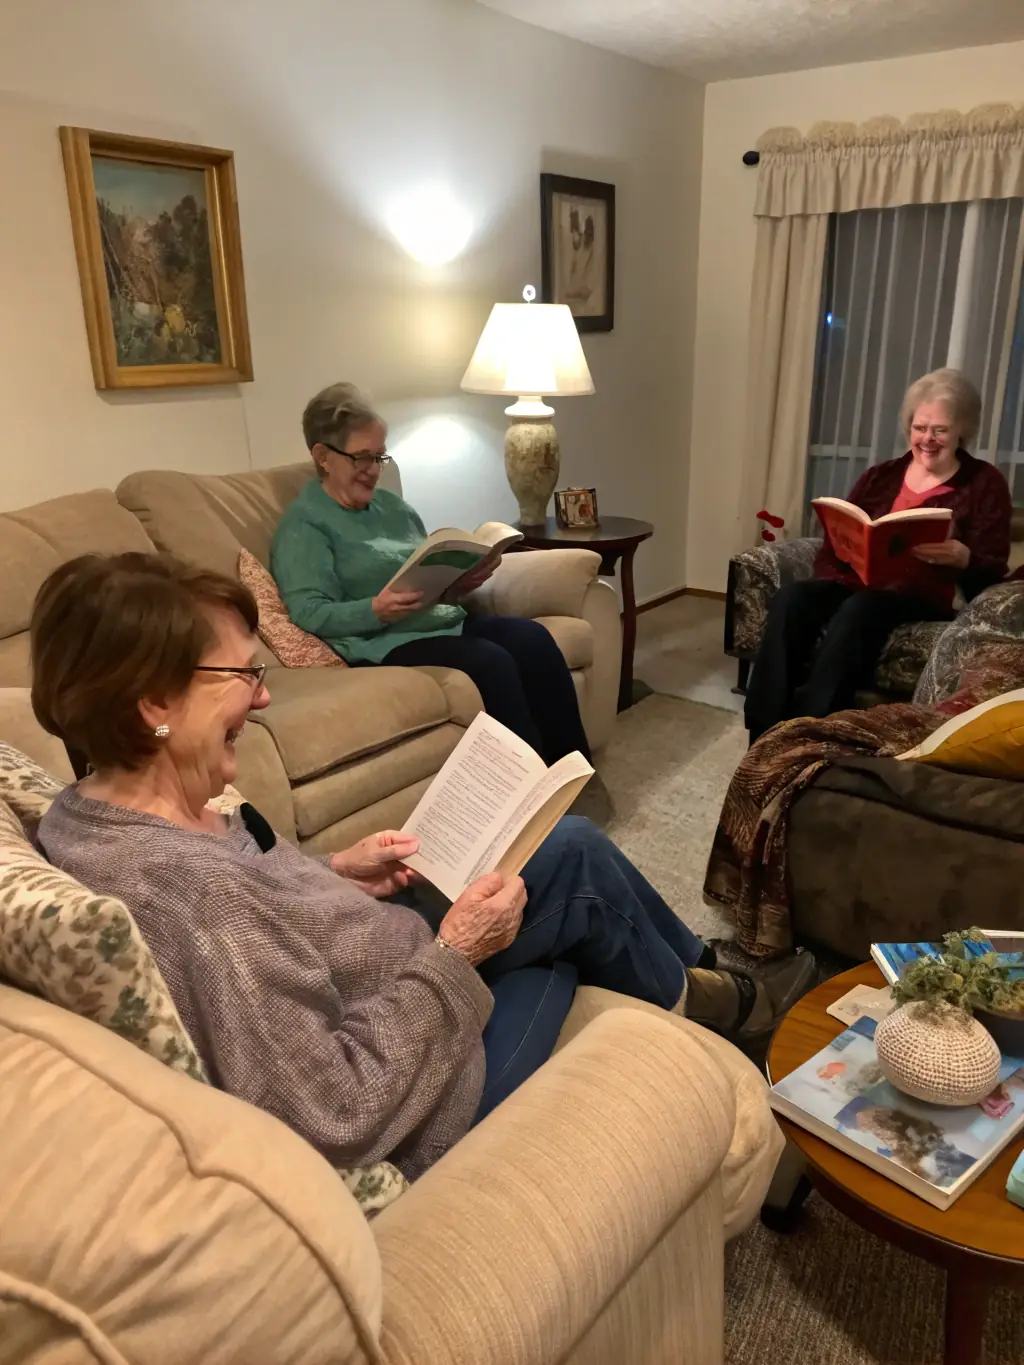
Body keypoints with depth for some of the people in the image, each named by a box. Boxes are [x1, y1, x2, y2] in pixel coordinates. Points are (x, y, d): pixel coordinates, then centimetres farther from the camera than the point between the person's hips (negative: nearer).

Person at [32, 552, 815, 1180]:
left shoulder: (88, 814, -9)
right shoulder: (191, 897, -37)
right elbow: (333, 1120, -31)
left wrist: (335, 877, -3)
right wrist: (454, 955, -25)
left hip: (377, 999, 8)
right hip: (408, 1117, -8)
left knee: (569, 848, 10)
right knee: (578, 867, 1)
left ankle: (692, 968, 35)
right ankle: (700, 999, 31)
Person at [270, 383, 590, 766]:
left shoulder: (391, 505, 21)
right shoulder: (303, 523, -2)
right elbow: (308, 614, -13)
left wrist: (462, 582, 1)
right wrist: (376, 611, -28)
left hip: (446, 621, 7)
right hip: (383, 643, -7)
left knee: (532, 638, -18)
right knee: (491, 663, -29)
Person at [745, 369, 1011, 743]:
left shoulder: (985, 484, 8)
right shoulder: (880, 475, 18)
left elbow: (994, 569, 0)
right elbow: (837, 539, 12)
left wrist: (961, 557, -25)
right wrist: (831, 580, -11)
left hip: (925, 596, -4)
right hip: (858, 584, 4)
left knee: (858, 609, -38)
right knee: (790, 598, -28)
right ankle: (767, 734, -31)